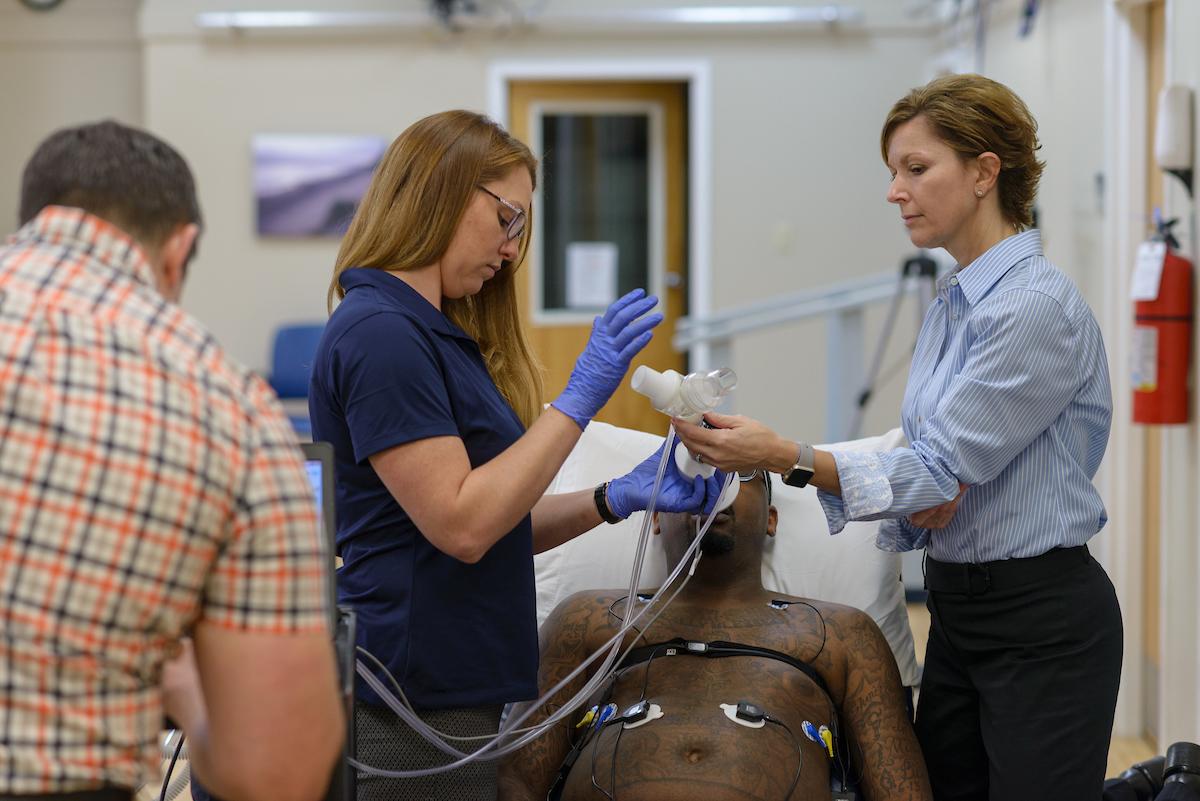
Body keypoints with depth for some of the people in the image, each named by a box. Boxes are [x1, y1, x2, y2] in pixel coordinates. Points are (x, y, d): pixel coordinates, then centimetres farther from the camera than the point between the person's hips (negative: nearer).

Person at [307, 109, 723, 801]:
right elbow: (459, 525, -21)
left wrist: (618, 499, 1)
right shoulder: (380, 334, -15)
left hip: (470, 690, 10)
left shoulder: (439, 334, 16)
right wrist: (578, 401, -18)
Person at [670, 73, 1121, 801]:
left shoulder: (1037, 305, -17)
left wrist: (786, 457, -28)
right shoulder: (952, 304, 12)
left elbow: (946, 465, -21)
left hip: (1041, 621, -9)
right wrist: (919, 501, -8)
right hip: (957, 605, 9)